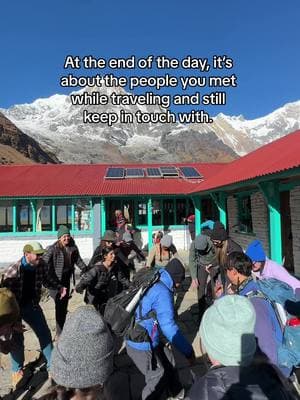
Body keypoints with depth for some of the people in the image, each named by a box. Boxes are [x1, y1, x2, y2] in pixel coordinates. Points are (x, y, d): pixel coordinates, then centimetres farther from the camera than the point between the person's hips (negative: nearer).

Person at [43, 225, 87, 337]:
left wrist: (86, 270, 14)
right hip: (55, 280, -5)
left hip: (66, 279, 5)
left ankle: (62, 330, 32)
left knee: (64, 305, 14)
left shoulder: (73, 247, 1)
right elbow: (44, 262, -17)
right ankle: (59, 333, 12)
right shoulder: (53, 249, -14)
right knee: (60, 304, -3)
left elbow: (78, 260, 14)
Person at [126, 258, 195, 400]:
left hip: (140, 338, 9)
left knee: (167, 358, 24)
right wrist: (188, 351, -22)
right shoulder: (163, 292, -25)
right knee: (158, 377, 13)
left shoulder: (152, 284, 2)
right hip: (142, 345, -9)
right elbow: (168, 326, -30)